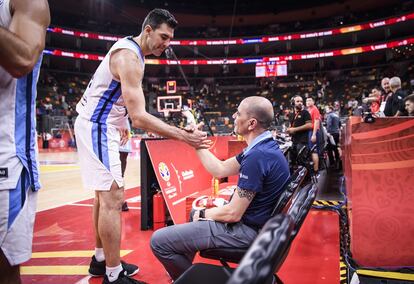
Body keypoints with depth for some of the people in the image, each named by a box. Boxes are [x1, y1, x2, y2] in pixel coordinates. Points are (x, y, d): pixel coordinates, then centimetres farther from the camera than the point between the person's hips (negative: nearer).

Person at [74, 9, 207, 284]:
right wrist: (184, 136, -30)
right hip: (96, 127, -10)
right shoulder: (129, 57, -22)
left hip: (102, 125, 10)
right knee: (113, 197, -11)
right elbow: (140, 118, -30)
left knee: (105, 194, 14)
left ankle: (101, 259, 27)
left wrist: (120, 122, 26)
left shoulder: (129, 47, 10)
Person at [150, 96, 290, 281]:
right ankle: (185, 269, 41)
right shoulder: (263, 147, 5)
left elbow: (233, 214, -24)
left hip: (246, 229, -11)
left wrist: (203, 214, -6)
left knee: (159, 241, -11)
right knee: (196, 213, 33)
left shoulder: (257, 156, -28)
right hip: (251, 220, 11)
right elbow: (220, 170, 9)